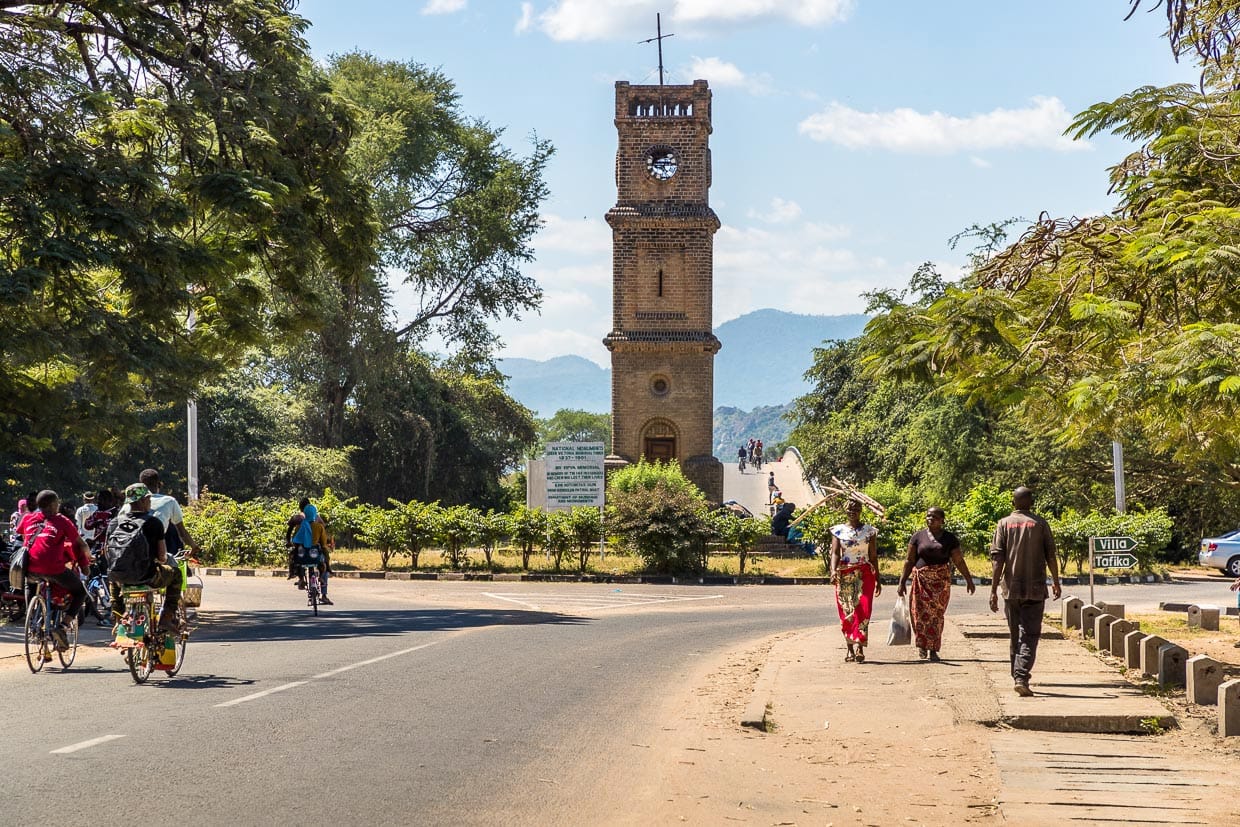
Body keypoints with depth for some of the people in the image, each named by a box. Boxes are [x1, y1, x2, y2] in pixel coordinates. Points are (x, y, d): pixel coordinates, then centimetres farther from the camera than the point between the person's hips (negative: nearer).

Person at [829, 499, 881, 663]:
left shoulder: (869, 531, 7)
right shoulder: (838, 531, 7)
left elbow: (874, 557, 8)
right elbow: (835, 553, -4)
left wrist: (877, 580, 7)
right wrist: (833, 570, -23)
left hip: (864, 575, -1)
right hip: (844, 575, 1)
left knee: (862, 610, -14)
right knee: (846, 614, 2)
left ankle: (860, 648, -20)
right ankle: (850, 650, 12)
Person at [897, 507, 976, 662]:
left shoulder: (950, 539, 4)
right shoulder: (918, 537, 4)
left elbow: (959, 561, 8)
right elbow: (909, 561, 5)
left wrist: (969, 581, 8)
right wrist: (902, 582, 1)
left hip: (941, 581, 0)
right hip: (921, 580, 0)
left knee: (937, 614, -1)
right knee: (921, 613, -6)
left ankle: (933, 650, 7)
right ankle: (921, 645, 15)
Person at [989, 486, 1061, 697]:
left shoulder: (1004, 524, 2)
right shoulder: (1040, 524, 0)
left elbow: (997, 559, -5)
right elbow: (1051, 556, 2)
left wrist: (994, 590, -5)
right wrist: (1056, 582, 16)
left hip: (1011, 589, 2)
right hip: (1035, 589, -2)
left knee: (1015, 635, 15)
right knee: (1030, 635, -4)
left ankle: (1018, 677, 23)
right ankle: (1021, 678, -20)